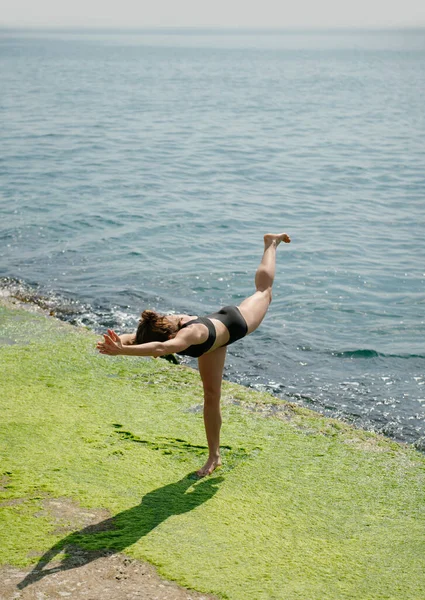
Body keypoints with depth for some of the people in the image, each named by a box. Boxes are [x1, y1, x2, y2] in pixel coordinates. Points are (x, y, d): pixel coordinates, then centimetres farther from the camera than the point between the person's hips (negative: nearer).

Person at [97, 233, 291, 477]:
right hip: (212, 341, 5)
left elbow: (161, 348, -74)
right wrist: (116, 344, -70)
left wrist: (123, 350, -85)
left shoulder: (190, 333, -54)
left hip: (234, 321, -5)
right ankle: (214, 457, 20)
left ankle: (271, 243, 56)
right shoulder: (159, 328, -36)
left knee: (264, 291, 28)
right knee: (211, 396, 7)